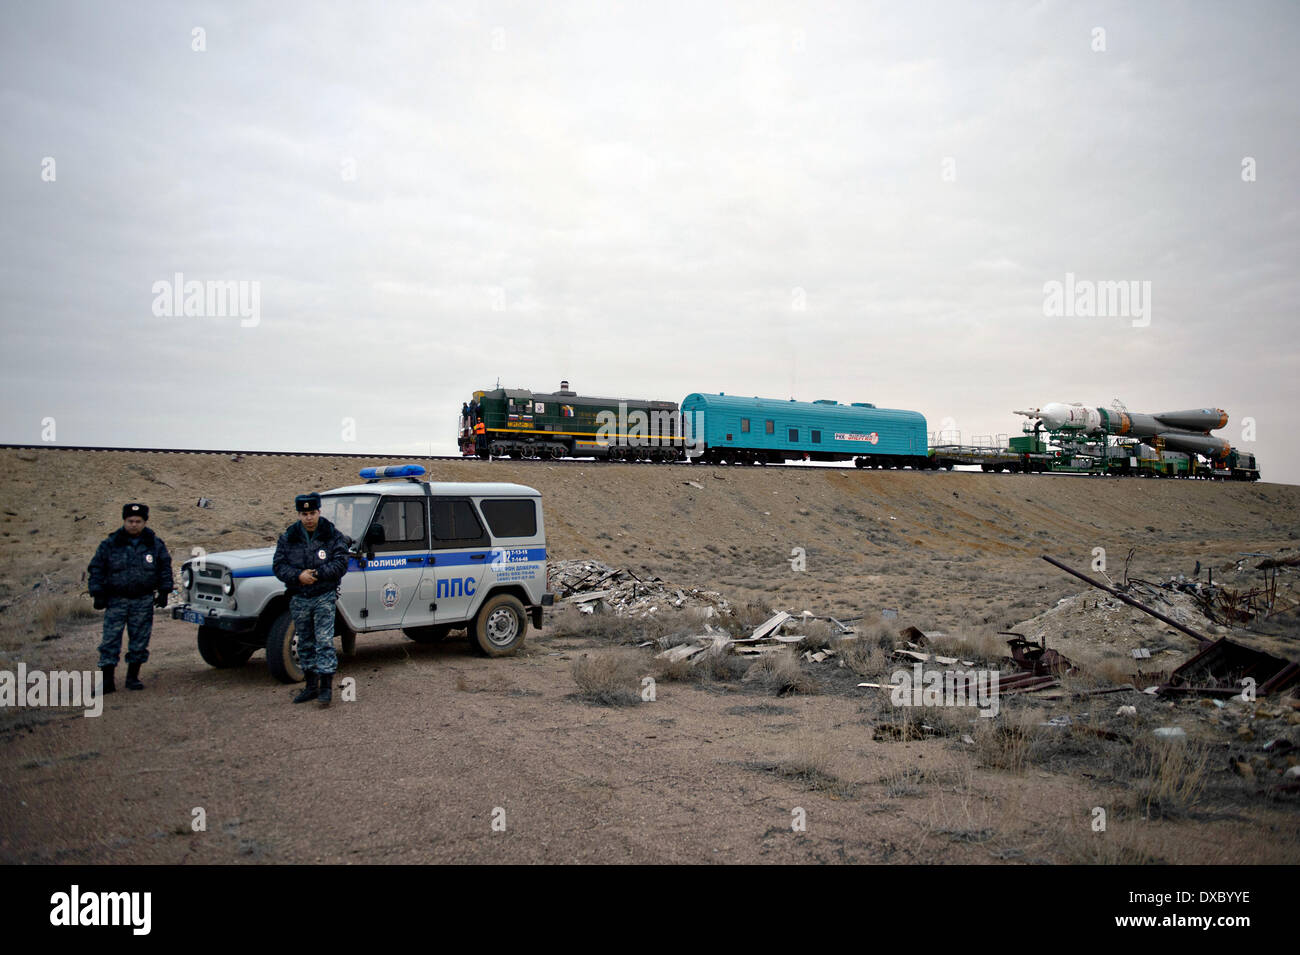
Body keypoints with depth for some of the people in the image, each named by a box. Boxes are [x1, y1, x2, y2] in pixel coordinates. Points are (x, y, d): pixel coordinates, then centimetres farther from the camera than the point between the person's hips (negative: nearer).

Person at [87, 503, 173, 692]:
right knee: (111, 640, -4)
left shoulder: (155, 544, 4)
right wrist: (98, 594, -2)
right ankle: (107, 680, 0)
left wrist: (164, 591, 7)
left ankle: (133, 677, 17)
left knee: (140, 641, 6)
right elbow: (96, 568, 4)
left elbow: (165, 567, 12)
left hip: (144, 600, 1)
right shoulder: (109, 544, 0)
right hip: (116, 600, -1)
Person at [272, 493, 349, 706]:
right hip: (298, 599, 4)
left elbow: (341, 564, -9)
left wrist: (316, 573, -19)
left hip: (324, 596, -4)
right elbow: (278, 566, 0)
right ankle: (312, 686, 22)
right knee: (305, 643, 12)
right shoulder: (287, 538, 4)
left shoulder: (333, 536, -3)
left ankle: (326, 686, -5)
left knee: (324, 641, -9)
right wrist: (298, 576, -18)